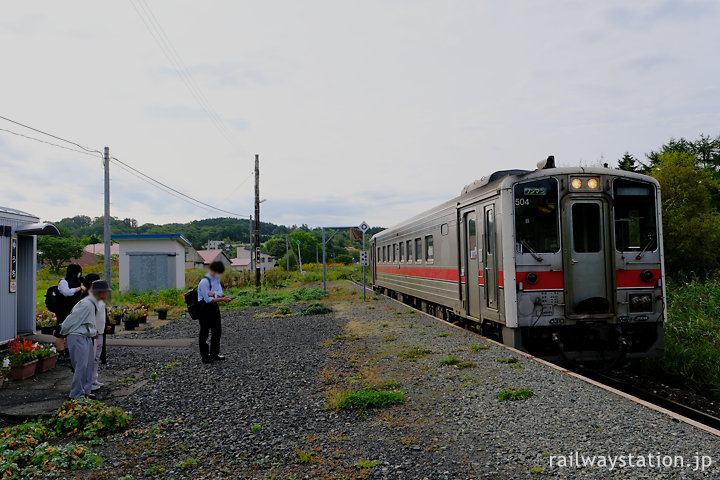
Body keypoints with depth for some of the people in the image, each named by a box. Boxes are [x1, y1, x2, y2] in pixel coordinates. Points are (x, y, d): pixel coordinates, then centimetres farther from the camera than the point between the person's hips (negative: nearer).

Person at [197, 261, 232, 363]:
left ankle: (215, 353, 25)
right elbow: (208, 299, -21)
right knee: (204, 332, 0)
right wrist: (222, 299, -27)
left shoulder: (216, 279, 7)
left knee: (217, 331, 13)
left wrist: (213, 293, -20)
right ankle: (204, 356, 9)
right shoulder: (204, 281, -20)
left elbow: (220, 292, 2)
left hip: (214, 305, 8)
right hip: (205, 306, -8)